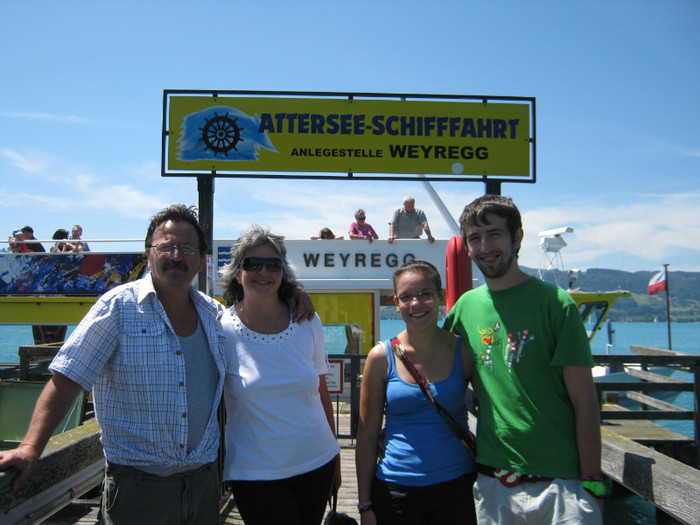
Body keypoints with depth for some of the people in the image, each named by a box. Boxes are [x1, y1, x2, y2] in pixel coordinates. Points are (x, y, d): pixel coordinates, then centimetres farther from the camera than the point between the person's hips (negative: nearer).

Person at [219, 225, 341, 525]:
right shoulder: (221, 330, -10)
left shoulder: (308, 323, -2)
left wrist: (335, 456, 11)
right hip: (255, 474, -3)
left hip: (318, 463, 3)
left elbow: (321, 393, 7)